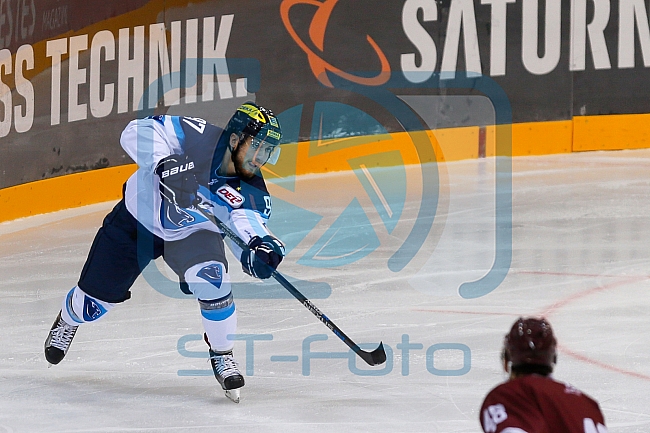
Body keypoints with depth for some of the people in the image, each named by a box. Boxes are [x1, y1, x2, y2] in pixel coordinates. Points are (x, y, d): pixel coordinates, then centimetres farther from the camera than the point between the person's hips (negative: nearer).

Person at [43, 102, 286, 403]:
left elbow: (249, 229, -35)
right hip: (137, 218, -1)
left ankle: (222, 355, -5)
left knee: (210, 276, -30)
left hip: (191, 232, 1)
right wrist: (165, 164, -52)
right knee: (92, 305, 7)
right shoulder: (198, 138, -31)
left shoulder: (251, 194, -24)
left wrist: (259, 249, -58)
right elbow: (138, 131, -35)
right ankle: (68, 319, 47)